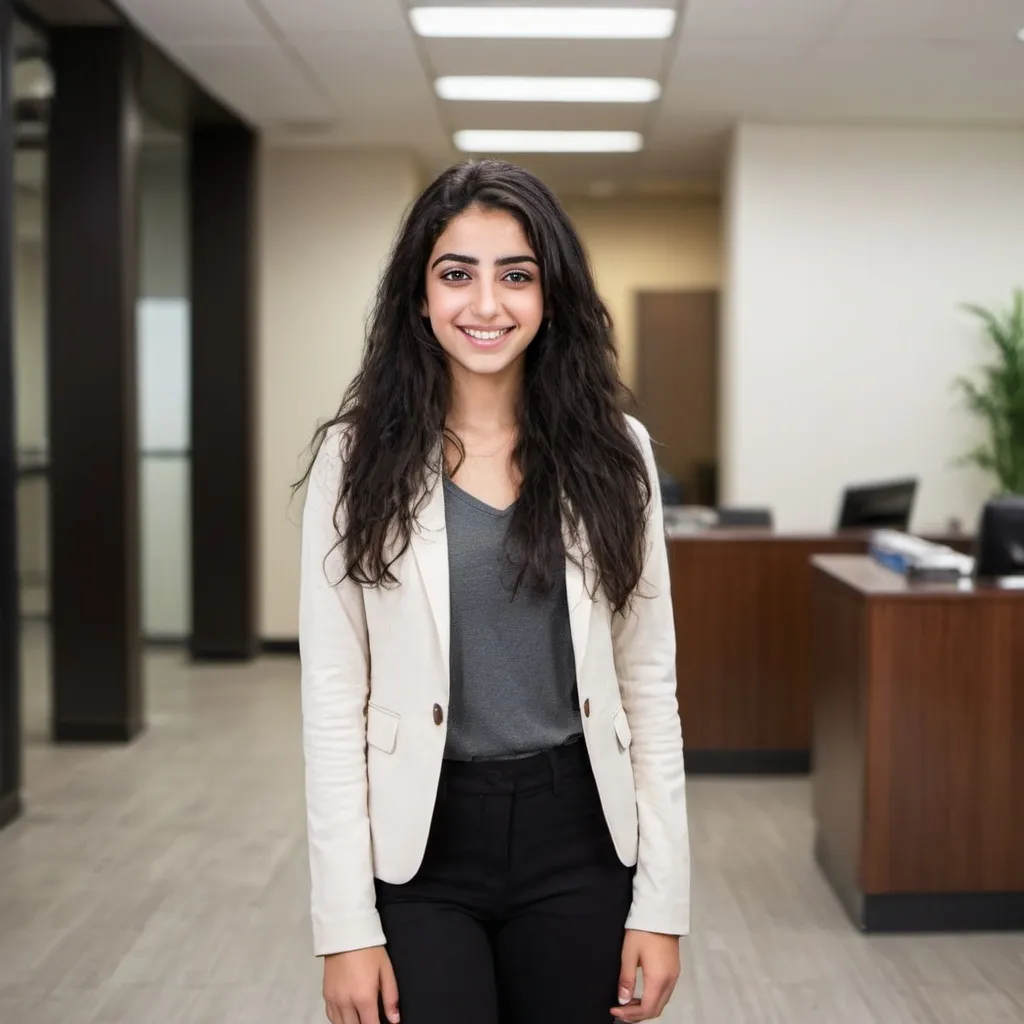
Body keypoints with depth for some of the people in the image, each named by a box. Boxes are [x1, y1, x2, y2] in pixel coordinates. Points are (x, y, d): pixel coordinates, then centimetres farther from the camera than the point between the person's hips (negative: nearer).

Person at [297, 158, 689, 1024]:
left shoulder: (611, 451, 0)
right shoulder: (360, 458, -4)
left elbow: (649, 684, 2)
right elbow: (333, 699, -4)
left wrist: (662, 903, -1)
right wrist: (346, 922, -7)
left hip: (579, 839, 2)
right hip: (422, 842, -1)